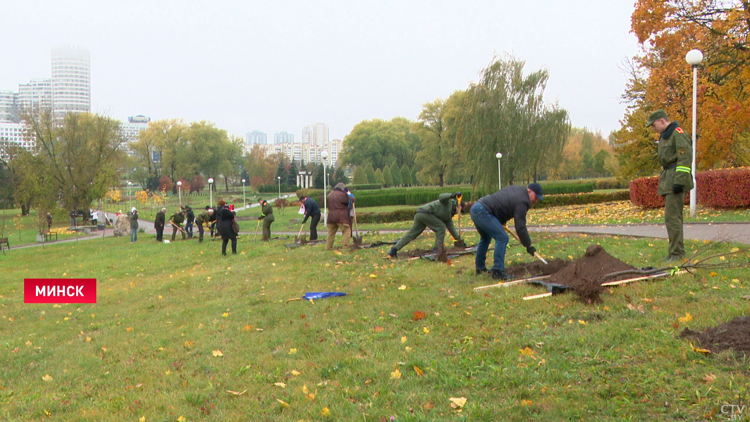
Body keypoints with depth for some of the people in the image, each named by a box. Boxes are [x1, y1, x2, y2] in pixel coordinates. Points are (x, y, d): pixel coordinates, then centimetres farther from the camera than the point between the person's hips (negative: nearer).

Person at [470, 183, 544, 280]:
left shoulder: (516, 189, 19)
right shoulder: (522, 201, -10)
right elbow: (520, 227, -13)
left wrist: (501, 222, 34)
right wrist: (529, 245, -7)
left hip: (475, 208, 11)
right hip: (483, 212, -11)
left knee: (485, 238, 27)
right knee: (502, 238, -11)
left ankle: (480, 268, 35)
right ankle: (497, 271, -12)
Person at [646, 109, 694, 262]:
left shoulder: (678, 134, -11)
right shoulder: (664, 136, 21)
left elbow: (685, 158, -19)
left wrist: (680, 181, -23)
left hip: (676, 180, -11)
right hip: (668, 180, 11)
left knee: (672, 217, -13)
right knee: (671, 217, 13)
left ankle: (678, 253, -11)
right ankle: (674, 252, 19)